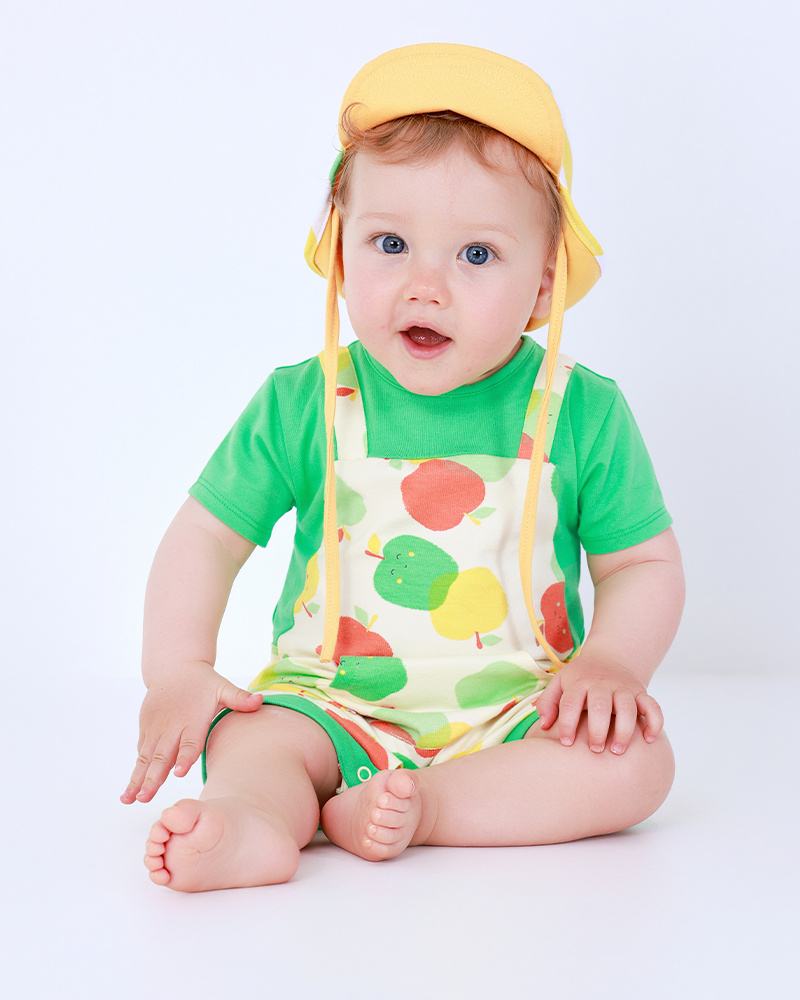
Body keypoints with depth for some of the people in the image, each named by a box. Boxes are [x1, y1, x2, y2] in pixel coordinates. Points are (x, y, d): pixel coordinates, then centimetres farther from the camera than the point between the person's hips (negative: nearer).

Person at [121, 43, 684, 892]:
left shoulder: (583, 414, -5)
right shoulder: (302, 407, -5)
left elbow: (643, 564, 2)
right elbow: (206, 536, 1)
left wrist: (610, 662, -17)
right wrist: (178, 670, -12)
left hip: (517, 715, 0)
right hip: (336, 708, 0)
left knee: (635, 760, -23)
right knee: (246, 736, -25)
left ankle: (415, 808, -29)